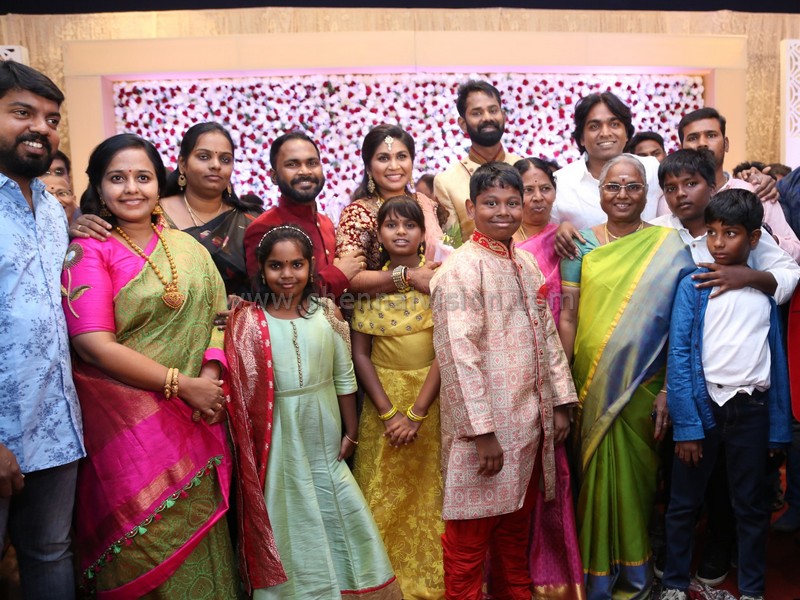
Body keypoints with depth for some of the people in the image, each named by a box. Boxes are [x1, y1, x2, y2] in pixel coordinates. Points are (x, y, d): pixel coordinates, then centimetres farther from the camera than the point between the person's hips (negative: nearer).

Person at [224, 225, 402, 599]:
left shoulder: (326, 313, -4)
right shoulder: (248, 322, -10)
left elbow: (344, 378, 2)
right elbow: (241, 389, -8)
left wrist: (351, 432, 4)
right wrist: (250, 446, -9)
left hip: (324, 436, 3)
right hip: (279, 438, -2)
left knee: (337, 515, 13)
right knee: (289, 520, 11)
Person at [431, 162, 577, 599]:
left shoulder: (526, 263, 11)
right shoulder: (461, 269, -14)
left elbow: (548, 334, 15)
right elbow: (459, 355, -19)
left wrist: (561, 403, 11)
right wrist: (483, 431, -20)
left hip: (530, 419, 7)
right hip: (484, 426, -7)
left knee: (517, 519, 21)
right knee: (472, 531, 6)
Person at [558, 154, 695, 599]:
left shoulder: (669, 246, -1)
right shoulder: (582, 245, 3)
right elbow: (568, 317, 2)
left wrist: (669, 390, -8)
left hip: (645, 385, -1)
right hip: (591, 385, 1)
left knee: (637, 475, 9)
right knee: (597, 476, 8)